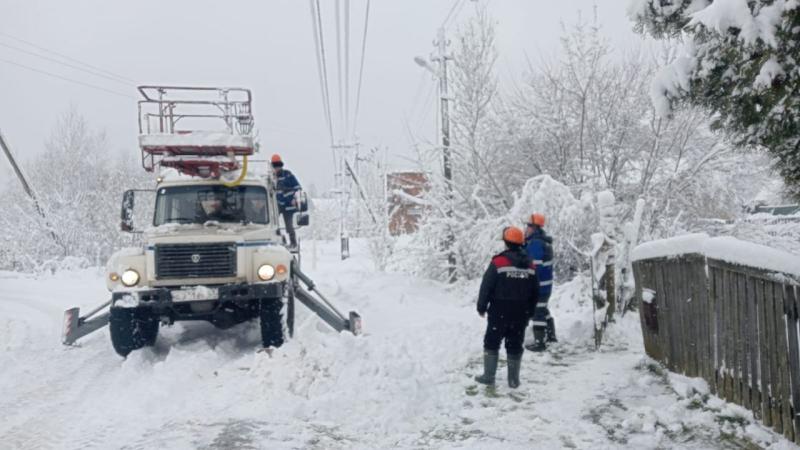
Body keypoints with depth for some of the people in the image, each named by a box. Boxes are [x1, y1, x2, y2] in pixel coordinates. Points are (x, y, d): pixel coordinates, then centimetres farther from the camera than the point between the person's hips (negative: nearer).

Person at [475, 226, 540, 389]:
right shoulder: (530, 264, 4)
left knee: (492, 343, 8)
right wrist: (529, 311, 19)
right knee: (515, 345, 11)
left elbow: (486, 286, -11)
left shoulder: (499, 262, -13)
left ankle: (488, 376, 9)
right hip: (521, 313, 4)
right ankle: (513, 379, 14)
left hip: (500, 312, -4)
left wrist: (482, 307, 0)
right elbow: (535, 291, 11)